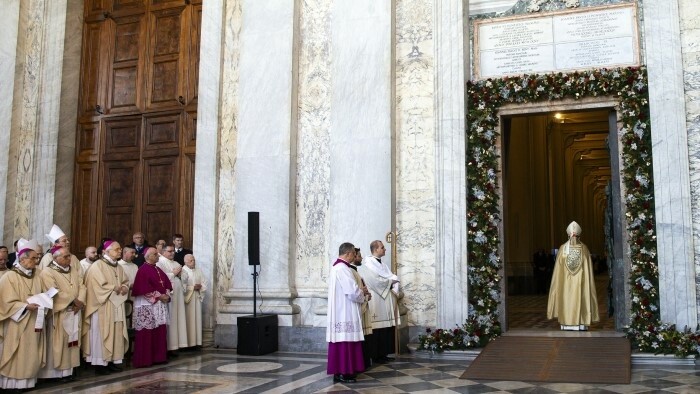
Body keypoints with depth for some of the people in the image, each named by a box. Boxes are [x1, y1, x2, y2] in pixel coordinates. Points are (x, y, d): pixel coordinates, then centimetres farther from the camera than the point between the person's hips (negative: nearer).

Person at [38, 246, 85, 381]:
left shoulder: (73, 270, 12)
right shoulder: (47, 272, -9)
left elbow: (81, 286, 7)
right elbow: (54, 293, -18)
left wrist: (80, 301, -10)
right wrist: (73, 300, -14)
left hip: (74, 312, 6)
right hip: (58, 314, -6)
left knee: (72, 341, 6)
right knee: (58, 343, -3)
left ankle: (67, 369, 11)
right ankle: (56, 371, 3)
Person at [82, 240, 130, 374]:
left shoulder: (118, 266, 14)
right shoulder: (97, 266, -10)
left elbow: (126, 281, 18)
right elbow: (99, 285, -18)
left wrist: (124, 288, -3)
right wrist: (114, 288, -12)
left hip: (116, 306, 8)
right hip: (103, 307, -8)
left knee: (116, 334, 7)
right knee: (102, 334, -4)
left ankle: (113, 361, 13)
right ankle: (100, 363, 1)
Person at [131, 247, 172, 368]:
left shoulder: (158, 270, 17)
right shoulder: (143, 270, -8)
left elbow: (167, 283, 15)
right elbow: (144, 288, -17)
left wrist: (166, 295, -3)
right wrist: (159, 296, -17)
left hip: (160, 305, 8)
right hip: (147, 305, -8)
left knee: (160, 331, 8)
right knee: (147, 333, -5)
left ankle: (158, 357, 14)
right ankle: (144, 359, -1)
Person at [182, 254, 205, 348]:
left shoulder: (198, 271, 14)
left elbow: (204, 284, 13)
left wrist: (200, 287, -7)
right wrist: (193, 287, -15)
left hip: (197, 298, 5)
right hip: (187, 298, -5)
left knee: (197, 319, 4)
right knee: (188, 320, -6)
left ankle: (196, 341, 8)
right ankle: (187, 342, -3)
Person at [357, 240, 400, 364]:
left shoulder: (382, 264, 20)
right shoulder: (368, 263, -7)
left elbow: (393, 278, 15)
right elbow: (375, 281, -17)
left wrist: (394, 281, -7)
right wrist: (390, 281, -5)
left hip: (387, 301, 8)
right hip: (377, 302, -8)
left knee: (387, 329, 5)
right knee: (378, 330, -7)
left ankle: (383, 354, 11)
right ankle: (376, 355, 0)